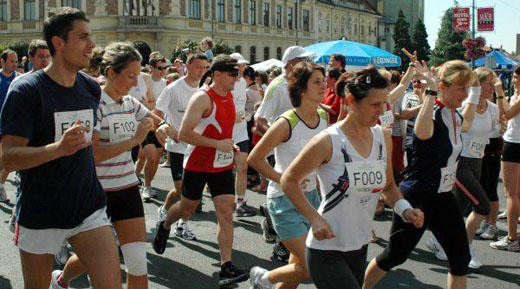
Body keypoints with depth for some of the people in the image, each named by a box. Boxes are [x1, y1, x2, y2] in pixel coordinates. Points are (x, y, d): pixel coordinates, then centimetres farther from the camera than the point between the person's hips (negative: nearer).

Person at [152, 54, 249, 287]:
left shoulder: (230, 97, 6)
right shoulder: (202, 98, -18)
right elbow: (184, 134, -24)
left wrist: (230, 145, 9)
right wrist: (218, 144, -25)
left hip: (223, 164, 6)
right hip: (197, 164, -6)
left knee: (226, 212, -5)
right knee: (188, 207, 13)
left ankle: (226, 267, -7)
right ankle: (164, 227, 47)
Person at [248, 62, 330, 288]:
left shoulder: (324, 118, 0)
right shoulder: (286, 123, -20)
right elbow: (254, 158, -13)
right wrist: (283, 179, -17)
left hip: (311, 195, 7)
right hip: (285, 199, -7)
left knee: (299, 265, 12)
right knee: (311, 267, -8)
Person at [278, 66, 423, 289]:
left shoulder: (383, 138, 4)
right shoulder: (328, 141, -15)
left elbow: (388, 185, 16)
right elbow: (289, 181, -8)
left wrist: (404, 209, -3)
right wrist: (315, 219, -19)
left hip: (360, 246, 7)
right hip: (326, 249, -7)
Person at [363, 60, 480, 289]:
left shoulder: (454, 116, 6)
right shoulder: (432, 114, -20)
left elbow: (465, 126, 34)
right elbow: (422, 132, -47)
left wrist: (475, 93, 27)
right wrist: (431, 90, -43)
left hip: (443, 197, 8)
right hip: (418, 196, -8)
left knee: (460, 258, 5)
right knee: (395, 254, 5)